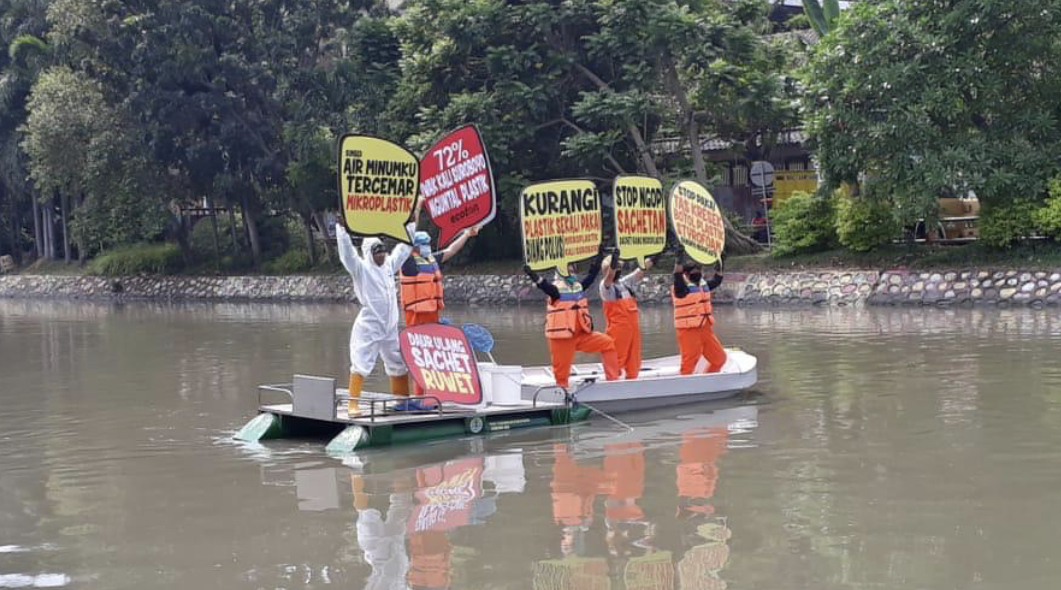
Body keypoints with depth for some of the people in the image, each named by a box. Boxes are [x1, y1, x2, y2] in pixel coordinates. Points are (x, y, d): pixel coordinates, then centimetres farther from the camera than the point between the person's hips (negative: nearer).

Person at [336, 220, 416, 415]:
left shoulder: (389, 265, 12)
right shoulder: (361, 268, -6)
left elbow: (403, 249, 21)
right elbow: (347, 253, -20)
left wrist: (411, 225, 26)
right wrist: (341, 229, -29)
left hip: (390, 329, 7)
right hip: (368, 328, -7)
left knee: (399, 366, 14)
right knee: (361, 365, -12)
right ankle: (352, 404, -11)